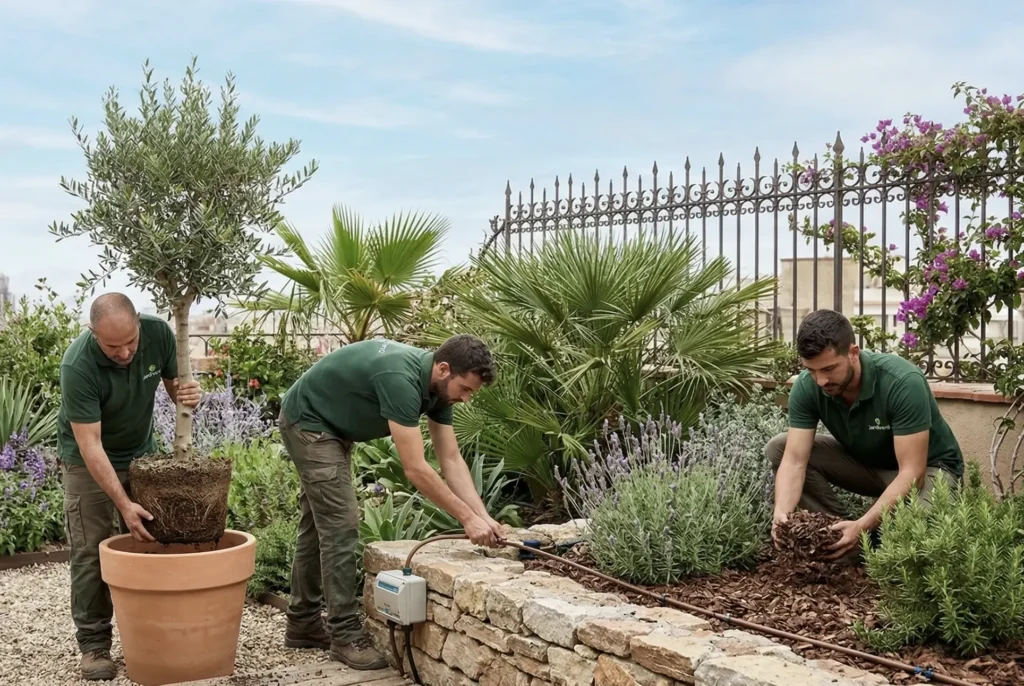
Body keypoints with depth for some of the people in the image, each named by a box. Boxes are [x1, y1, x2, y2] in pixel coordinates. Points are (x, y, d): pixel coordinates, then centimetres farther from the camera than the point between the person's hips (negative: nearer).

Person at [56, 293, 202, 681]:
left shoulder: (159, 333, -20)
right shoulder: (77, 366, -32)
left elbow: (174, 382, -1)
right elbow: (90, 444, -31)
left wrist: (187, 394, -26)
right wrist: (124, 504, -35)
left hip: (141, 452, 4)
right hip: (88, 459, -4)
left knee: (148, 542, 4)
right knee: (91, 552, -4)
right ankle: (93, 644, 6)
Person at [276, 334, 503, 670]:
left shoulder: (437, 387, -7)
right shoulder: (401, 378, -34)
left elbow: (451, 460, -4)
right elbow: (415, 469, -33)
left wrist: (484, 516, -12)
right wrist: (467, 518, -28)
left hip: (330, 426, 10)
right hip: (308, 422, -10)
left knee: (320, 524, 14)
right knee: (339, 524, -10)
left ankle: (303, 623, 24)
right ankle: (345, 634, -2)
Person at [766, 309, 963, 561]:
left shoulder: (903, 382, -35)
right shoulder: (806, 386, -22)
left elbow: (911, 472, -35)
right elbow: (794, 460, -25)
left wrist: (862, 526, -46)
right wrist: (782, 513, -44)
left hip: (928, 467, -4)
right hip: (866, 462, 5)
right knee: (778, 448, -15)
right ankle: (839, 537, -7)